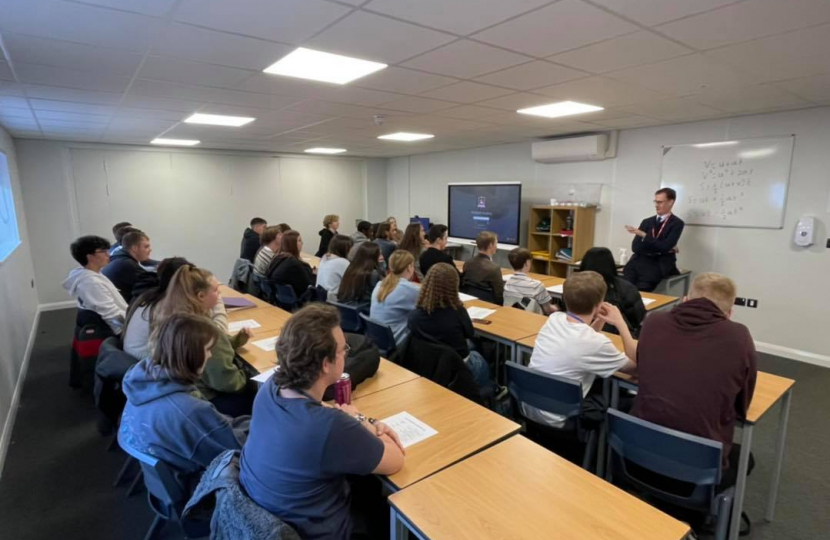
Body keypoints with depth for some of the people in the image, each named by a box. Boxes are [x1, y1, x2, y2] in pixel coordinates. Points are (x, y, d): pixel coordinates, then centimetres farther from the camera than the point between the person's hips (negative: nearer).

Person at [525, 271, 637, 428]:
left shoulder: (554, 318, -4)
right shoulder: (596, 342, -23)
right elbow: (635, 365, -4)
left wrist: (599, 321, 4)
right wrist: (621, 324, -3)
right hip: (555, 421, -6)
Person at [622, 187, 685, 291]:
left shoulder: (677, 223, 4)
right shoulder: (647, 221, 17)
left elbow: (664, 247, -11)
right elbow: (635, 247, 4)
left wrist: (643, 235, -16)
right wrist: (665, 248, -4)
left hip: (659, 264, -3)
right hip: (640, 262, 3)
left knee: (641, 288, -29)